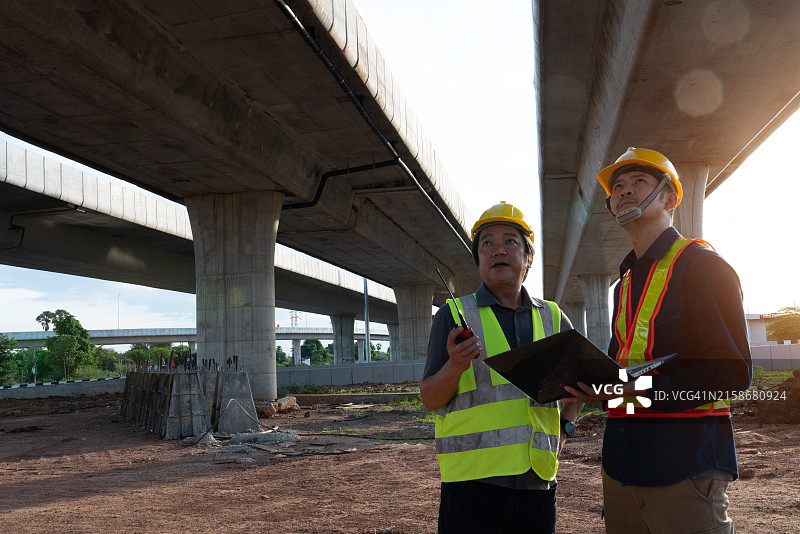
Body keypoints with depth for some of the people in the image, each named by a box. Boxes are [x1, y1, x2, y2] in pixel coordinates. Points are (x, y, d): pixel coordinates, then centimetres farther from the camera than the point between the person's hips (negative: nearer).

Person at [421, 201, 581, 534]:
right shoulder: (454, 315, 0)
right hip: (473, 479, -3)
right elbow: (430, 400, -2)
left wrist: (564, 428, 10)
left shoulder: (552, 318, 11)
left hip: (537, 481, 4)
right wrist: (455, 366, -21)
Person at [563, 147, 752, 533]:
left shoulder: (701, 265, -6)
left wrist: (644, 390, -22)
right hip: (621, 458, 7)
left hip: (685, 462, -7)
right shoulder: (626, 283, 18)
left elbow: (732, 370, -14)